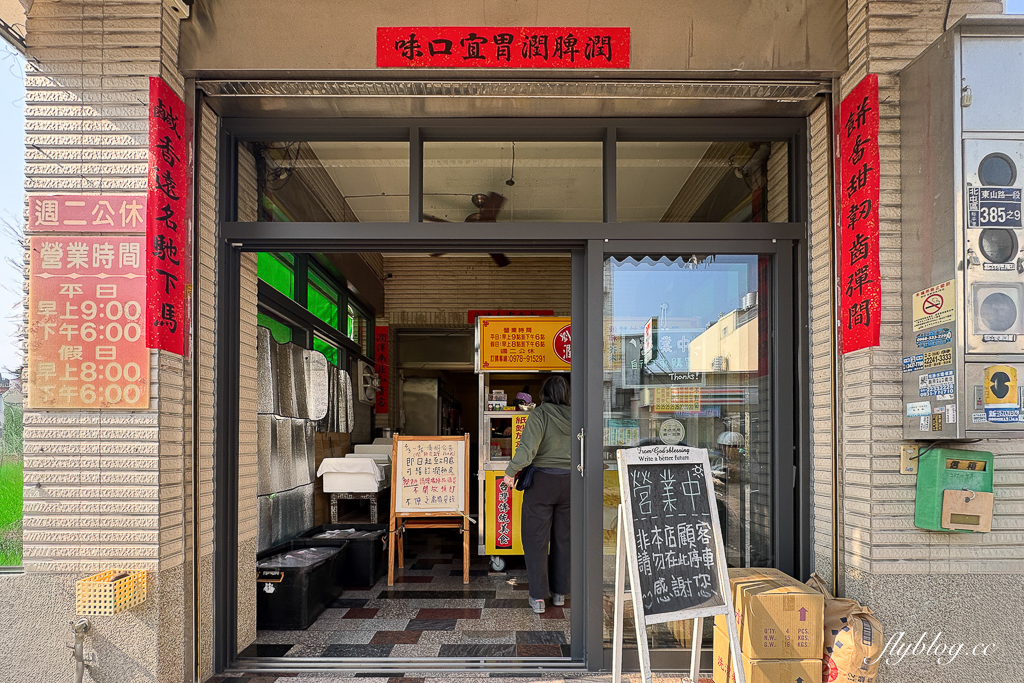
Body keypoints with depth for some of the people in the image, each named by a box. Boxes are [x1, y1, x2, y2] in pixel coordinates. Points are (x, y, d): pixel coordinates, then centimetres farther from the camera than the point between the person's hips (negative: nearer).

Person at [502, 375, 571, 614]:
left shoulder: (539, 415, -13)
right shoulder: (574, 416, -1)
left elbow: (527, 449, -23)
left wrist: (511, 472, -13)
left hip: (542, 480, -4)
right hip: (569, 480, 4)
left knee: (536, 537, 4)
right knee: (563, 537, 15)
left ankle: (538, 596, 3)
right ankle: (559, 591, 25)